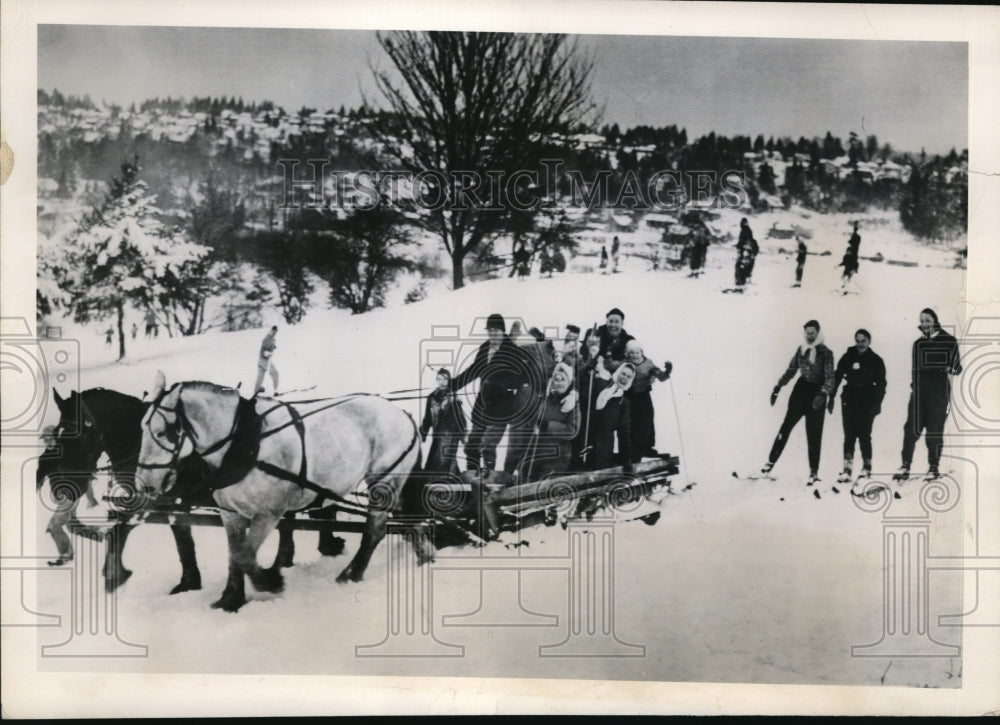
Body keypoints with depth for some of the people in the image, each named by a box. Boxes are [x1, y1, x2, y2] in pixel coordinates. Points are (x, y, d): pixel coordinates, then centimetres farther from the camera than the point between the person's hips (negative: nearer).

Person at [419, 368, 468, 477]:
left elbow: (461, 418, -4)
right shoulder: (432, 397, 9)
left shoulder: (453, 398, -4)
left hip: (450, 434, -5)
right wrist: (422, 434, 14)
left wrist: (463, 435, -7)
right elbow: (427, 419, 15)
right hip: (437, 435, 5)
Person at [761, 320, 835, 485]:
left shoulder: (825, 353, -7)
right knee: (786, 427, 0)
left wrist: (823, 394, -28)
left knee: (814, 434, 0)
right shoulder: (801, 349, 6)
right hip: (800, 390, 4)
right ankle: (771, 461, 6)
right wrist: (778, 387, 11)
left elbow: (830, 377, -13)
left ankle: (814, 471, 8)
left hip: (816, 393, -4)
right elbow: (791, 370, 16)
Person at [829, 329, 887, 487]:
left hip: (867, 401, -2)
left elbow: (881, 383, 2)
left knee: (864, 435, -1)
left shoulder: (876, 361, 2)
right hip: (850, 400, 2)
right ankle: (847, 469, -1)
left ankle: (866, 467, 13)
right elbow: (836, 378, 8)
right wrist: (831, 398, 4)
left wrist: (878, 402, -6)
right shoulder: (847, 358, 5)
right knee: (849, 435, -1)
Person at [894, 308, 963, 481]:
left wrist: (951, 368, -22)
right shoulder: (918, 343, 13)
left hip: (939, 391, -4)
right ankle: (905, 466, 1)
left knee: (934, 430, 0)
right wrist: (913, 386, 12)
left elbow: (957, 367, -1)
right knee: (911, 428, -2)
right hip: (919, 391, 4)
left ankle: (934, 467, 10)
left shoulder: (948, 341, 0)